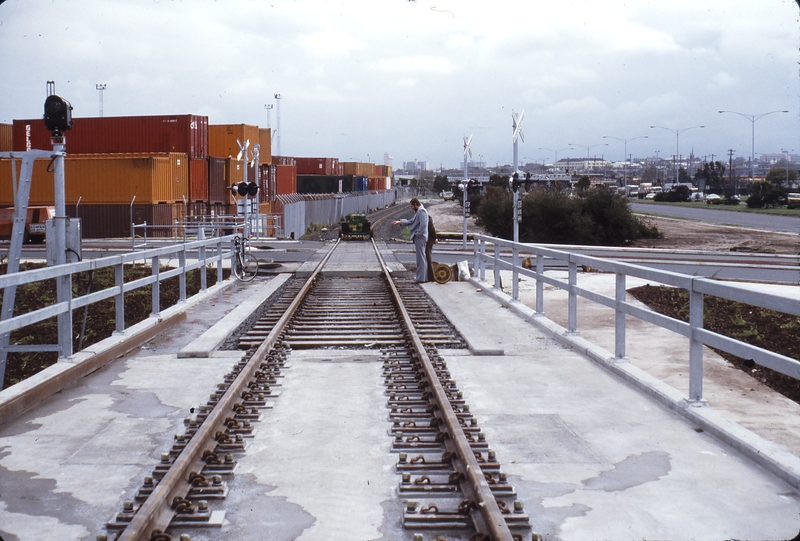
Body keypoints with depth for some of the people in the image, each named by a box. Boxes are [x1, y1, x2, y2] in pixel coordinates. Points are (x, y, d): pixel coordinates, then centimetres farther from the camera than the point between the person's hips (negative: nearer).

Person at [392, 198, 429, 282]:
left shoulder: (422, 211, -13)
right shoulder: (418, 212, 20)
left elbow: (423, 224, -23)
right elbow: (412, 221, 27)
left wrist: (417, 234, -18)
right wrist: (399, 222, 24)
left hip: (420, 237, -11)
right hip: (419, 238, 11)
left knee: (420, 257, -8)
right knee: (422, 257, 13)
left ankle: (421, 277, -8)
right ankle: (424, 277, 17)